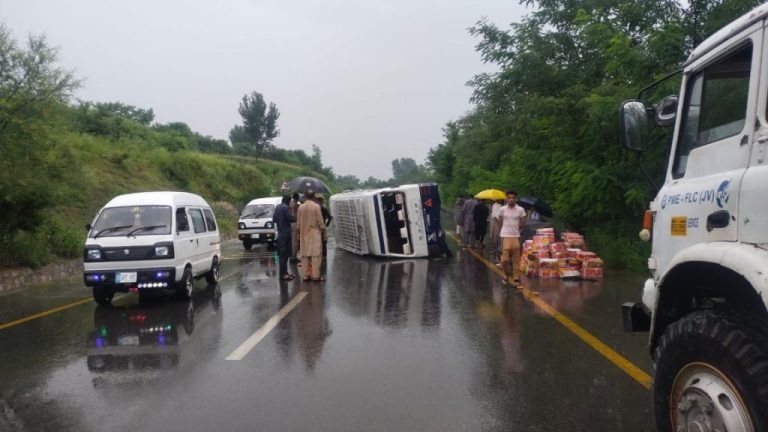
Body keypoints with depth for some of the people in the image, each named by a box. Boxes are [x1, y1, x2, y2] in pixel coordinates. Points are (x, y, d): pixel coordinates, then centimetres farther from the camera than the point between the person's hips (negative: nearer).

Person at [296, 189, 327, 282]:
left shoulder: (300, 207, 3)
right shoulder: (316, 206, -10)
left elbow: (298, 222, 7)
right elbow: (320, 222, -8)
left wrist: (299, 233, 18)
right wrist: (324, 232, 2)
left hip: (304, 234, 4)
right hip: (315, 233, -4)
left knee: (305, 255, 8)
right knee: (316, 255, -2)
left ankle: (306, 275, 8)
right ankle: (316, 276, -4)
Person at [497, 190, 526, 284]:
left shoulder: (521, 210, -1)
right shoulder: (502, 209, 0)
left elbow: (523, 224, 6)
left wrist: (514, 229, 5)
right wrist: (508, 228, 3)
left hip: (516, 237, 0)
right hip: (505, 236, 0)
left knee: (516, 260, 4)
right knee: (504, 259, -4)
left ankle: (516, 278, 13)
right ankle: (506, 274, 21)